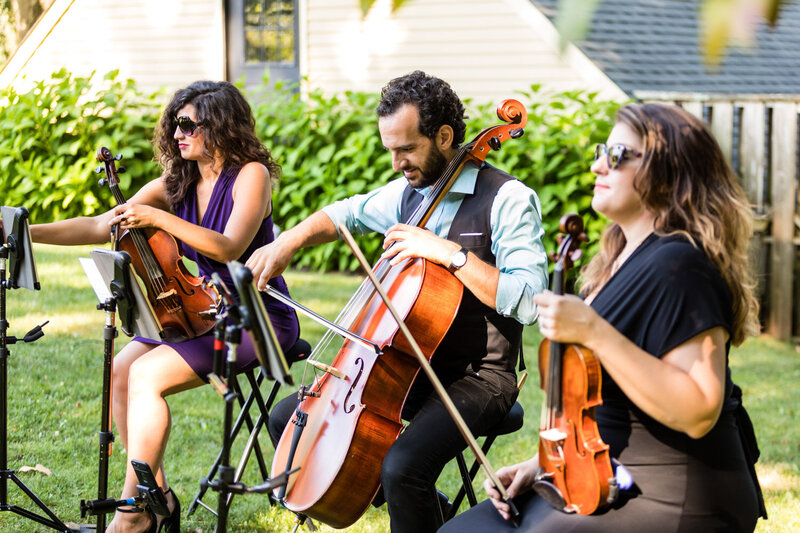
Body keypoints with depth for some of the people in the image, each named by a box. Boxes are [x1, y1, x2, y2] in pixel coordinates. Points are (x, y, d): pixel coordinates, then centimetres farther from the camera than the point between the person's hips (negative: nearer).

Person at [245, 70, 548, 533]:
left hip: (477, 377, -8)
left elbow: (528, 302, -26)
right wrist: (290, 240, 10)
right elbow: (347, 213, 27)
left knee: (403, 467, -34)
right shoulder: (408, 191, 8)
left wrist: (451, 252, -27)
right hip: (406, 364, 8)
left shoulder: (508, 199, -15)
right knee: (288, 419, 8)